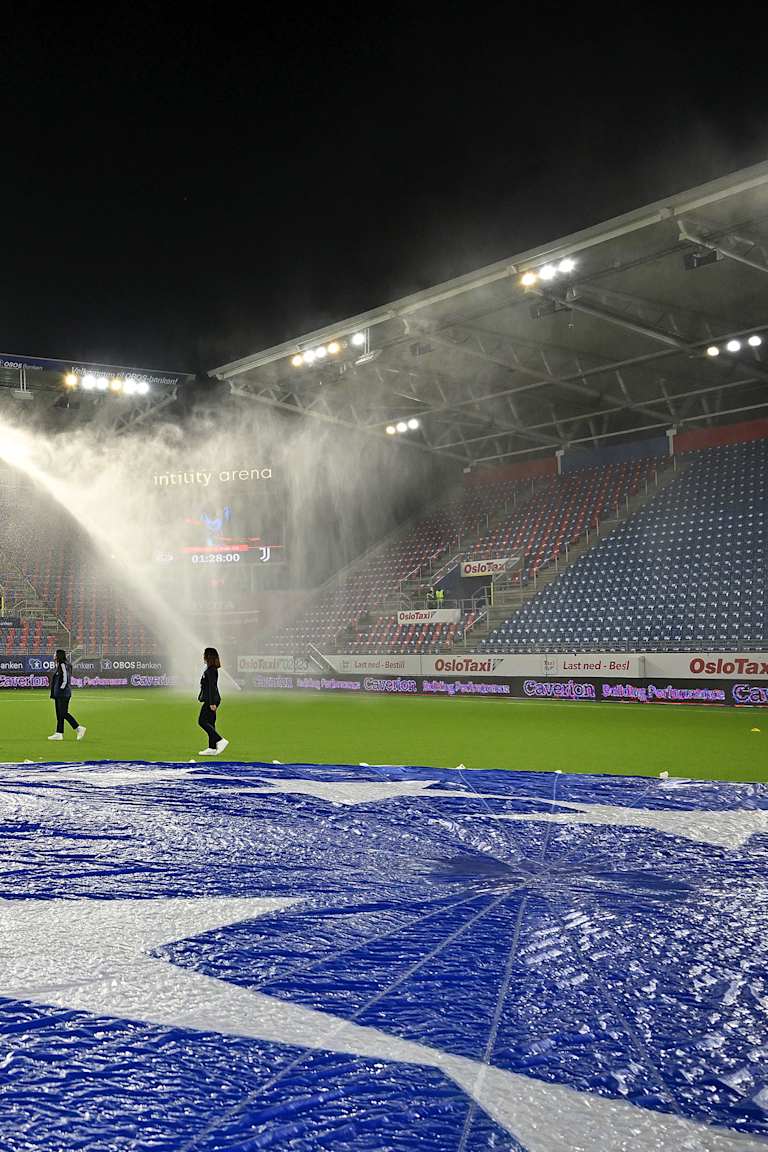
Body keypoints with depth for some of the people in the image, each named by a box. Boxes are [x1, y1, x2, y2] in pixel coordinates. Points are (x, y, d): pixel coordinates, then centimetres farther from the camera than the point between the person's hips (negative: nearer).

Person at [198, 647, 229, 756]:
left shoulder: (211, 670, -16)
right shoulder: (212, 669, 15)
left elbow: (212, 687, -21)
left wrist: (212, 703, -24)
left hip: (211, 700, -10)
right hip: (211, 700, 10)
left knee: (202, 721, -6)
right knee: (210, 723, 10)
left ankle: (220, 740, -9)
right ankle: (212, 749, 12)